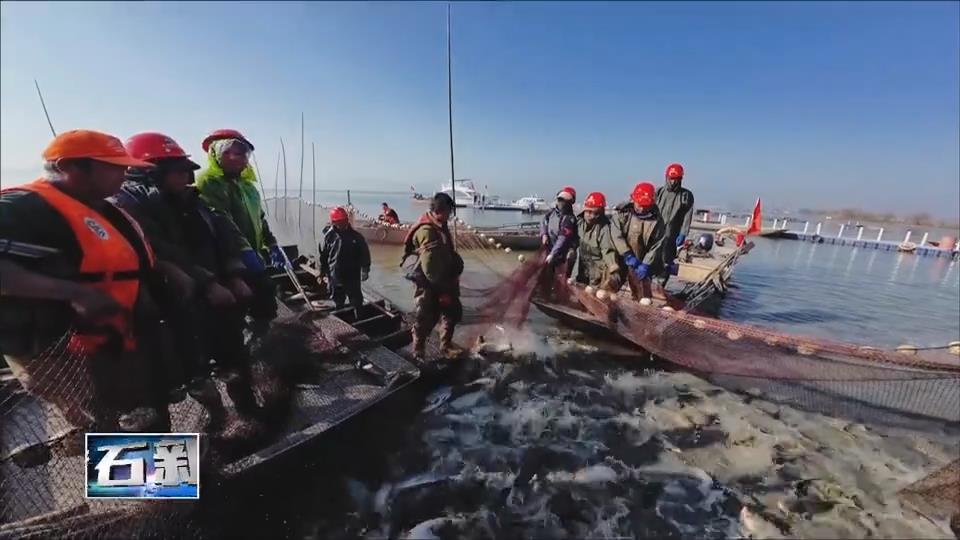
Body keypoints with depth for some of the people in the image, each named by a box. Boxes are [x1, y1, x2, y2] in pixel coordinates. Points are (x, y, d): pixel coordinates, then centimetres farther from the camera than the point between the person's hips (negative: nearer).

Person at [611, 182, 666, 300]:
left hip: (641, 262, -1)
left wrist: (646, 265, -16)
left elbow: (657, 246, -9)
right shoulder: (623, 212, -9)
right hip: (619, 257, 1)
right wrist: (628, 255, -21)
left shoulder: (656, 220, -10)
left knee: (643, 293, -1)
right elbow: (616, 235, -15)